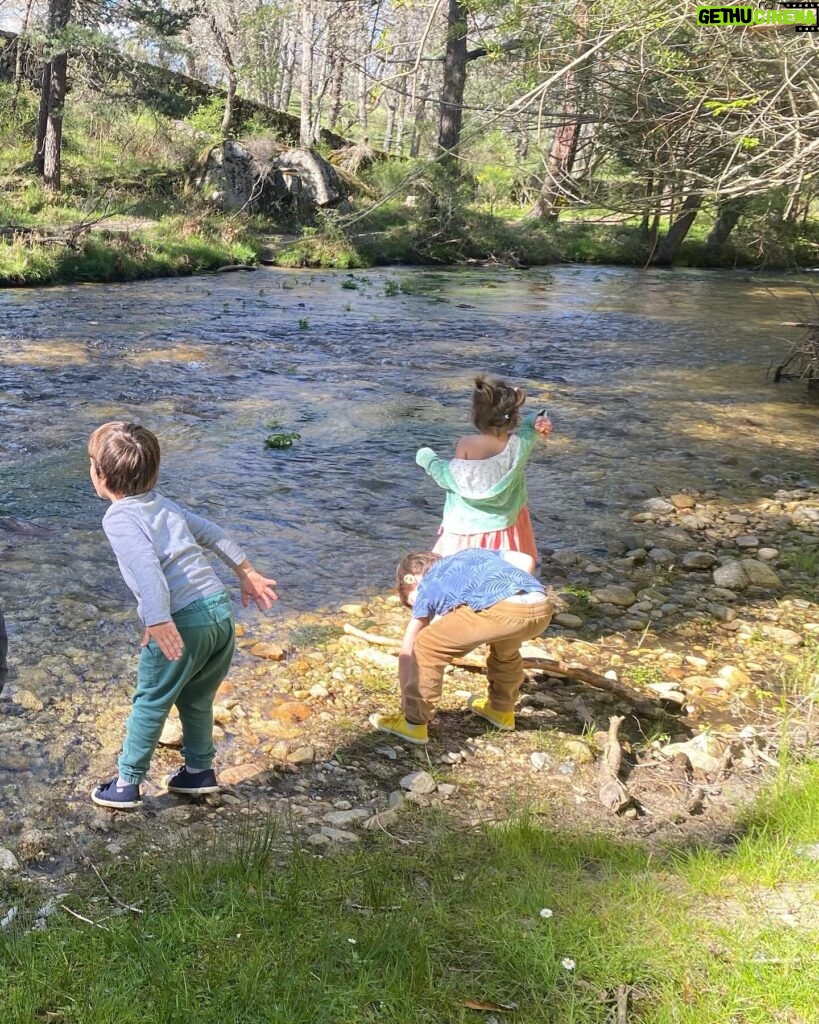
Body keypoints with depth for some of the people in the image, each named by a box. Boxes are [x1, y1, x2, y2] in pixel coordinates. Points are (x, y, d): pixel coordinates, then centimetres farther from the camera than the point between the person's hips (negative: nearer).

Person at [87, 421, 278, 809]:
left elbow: (145, 563, -23)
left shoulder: (118, 517, -6)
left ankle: (126, 785, 23)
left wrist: (157, 620, -32)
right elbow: (212, 532, 25)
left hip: (182, 622, -6)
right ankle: (199, 772, 37)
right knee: (196, 700, 25)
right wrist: (246, 572, 37)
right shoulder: (164, 503, 16)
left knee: (150, 703, 12)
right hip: (221, 611, 7)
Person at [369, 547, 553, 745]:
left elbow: (406, 652, 29)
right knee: (505, 648, 39)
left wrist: (405, 700, 38)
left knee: (427, 646, 13)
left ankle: (413, 723, 15)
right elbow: (524, 560, 28)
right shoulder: (470, 553, 40)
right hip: (542, 608, 6)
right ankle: (502, 710, 52)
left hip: (502, 609, -6)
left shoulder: (427, 586, 27)